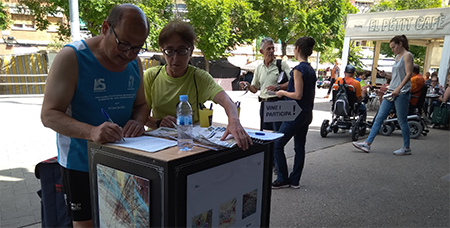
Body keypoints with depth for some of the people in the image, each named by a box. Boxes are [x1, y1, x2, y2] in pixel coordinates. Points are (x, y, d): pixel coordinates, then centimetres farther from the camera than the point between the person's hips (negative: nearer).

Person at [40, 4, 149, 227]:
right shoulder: (72, 57, -17)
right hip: (81, 161, -4)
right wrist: (91, 131, -37)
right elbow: (49, 114, -19)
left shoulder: (135, 62, 0)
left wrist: (138, 122, -14)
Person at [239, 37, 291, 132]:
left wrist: (278, 87, -21)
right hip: (264, 104, 5)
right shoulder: (259, 68, 14)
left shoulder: (282, 64, -1)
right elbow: (255, 89, 19)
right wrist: (247, 86, -2)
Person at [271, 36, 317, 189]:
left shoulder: (298, 70, -17)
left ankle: (283, 180, 8)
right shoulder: (311, 70, 10)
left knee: (277, 145, 1)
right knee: (300, 147, 12)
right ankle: (295, 180, 21)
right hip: (306, 113, 9)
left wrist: (283, 92, -6)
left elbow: (298, 95, -21)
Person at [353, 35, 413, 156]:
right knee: (379, 117, 2)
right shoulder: (397, 56, 20)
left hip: (402, 93, -8)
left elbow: (409, 74, -14)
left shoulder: (407, 55, -5)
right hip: (391, 91, 9)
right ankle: (367, 143, 2)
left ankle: (406, 148, 14)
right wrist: (385, 74, 6)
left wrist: (398, 88, -22)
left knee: (402, 121, 0)